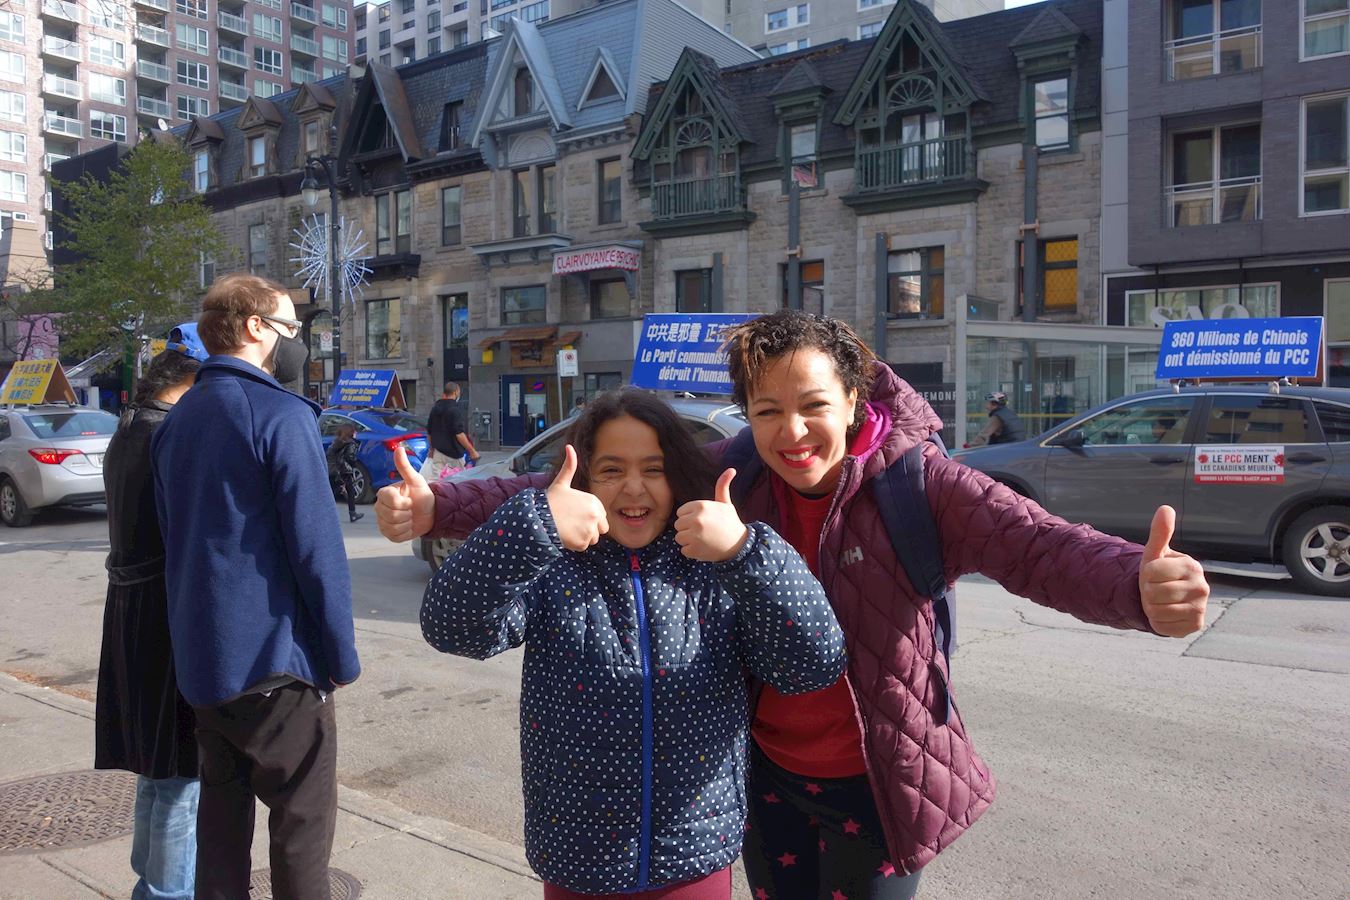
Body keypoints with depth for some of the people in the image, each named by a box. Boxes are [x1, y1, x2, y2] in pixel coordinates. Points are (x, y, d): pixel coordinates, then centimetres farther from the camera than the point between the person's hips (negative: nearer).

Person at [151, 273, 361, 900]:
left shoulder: (176, 421, 10)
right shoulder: (281, 415, -15)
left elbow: (173, 540, 16)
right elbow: (317, 549, -19)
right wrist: (342, 657, -10)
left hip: (200, 660, 8)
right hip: (275, 661, -8)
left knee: (222, 813, 18)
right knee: (302, 823, 4)